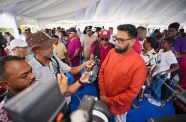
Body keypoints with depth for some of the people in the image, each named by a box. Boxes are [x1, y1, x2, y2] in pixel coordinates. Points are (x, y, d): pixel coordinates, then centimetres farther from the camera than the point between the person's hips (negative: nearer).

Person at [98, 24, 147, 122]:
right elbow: (102, 71, -6)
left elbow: (132, 93, -22)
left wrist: (109, 100, -15)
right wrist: (102, 94, -10)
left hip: (119, 105, -3)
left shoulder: (139, 64, -27)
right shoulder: (111, 52, -13)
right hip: (104, 99, 4)